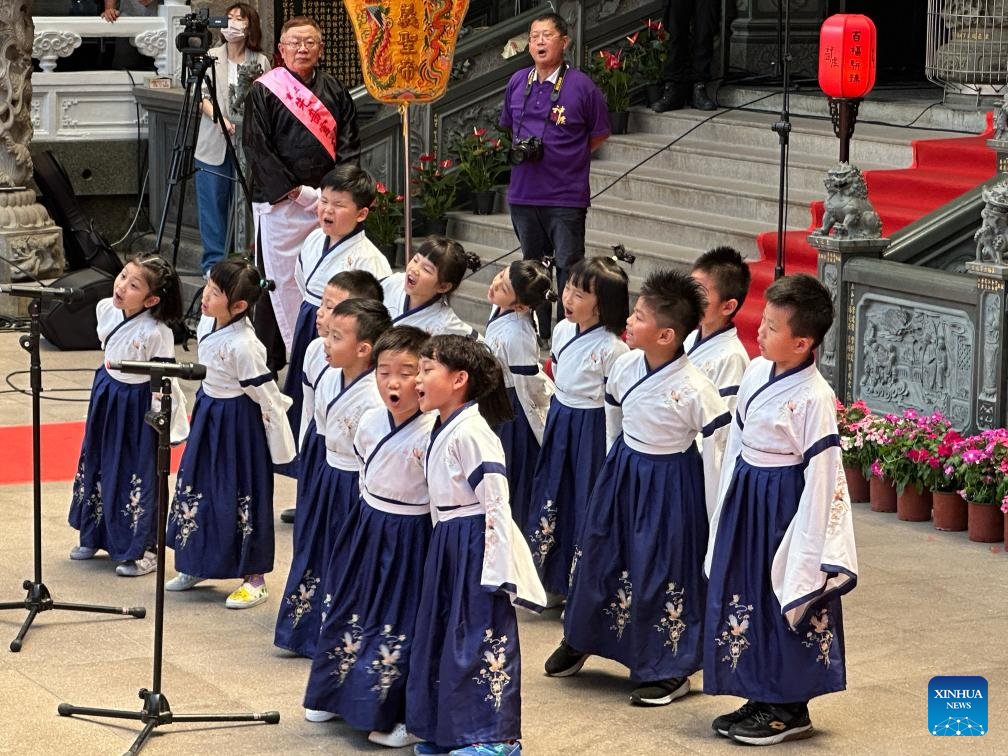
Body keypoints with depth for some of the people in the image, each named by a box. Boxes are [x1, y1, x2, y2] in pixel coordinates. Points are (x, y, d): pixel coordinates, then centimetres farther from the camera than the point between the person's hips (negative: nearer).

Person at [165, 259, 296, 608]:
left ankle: (254, 580, 15)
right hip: (208, 414, 9)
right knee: (195, 486, 18)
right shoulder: (206, 324, -5)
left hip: (238, 422, -9)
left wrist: (281, 446, -17)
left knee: (241, 498, 2)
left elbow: (267, 395, -22)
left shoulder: (243, 345, -29)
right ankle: (196, 565, 35)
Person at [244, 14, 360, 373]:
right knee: (281, 278, -2)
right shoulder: (264, 91, 0)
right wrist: (297, 191, -12)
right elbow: (257, 149, -6)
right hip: (279, 201, -3)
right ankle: (276, 359, 5)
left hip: (327, 202, 4)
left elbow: (348, 145, 9)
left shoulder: (334, 91, 12)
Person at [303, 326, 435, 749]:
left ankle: (406, 717, 11)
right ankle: (338, 696, 37)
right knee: (351, 613, 19)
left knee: (401, 626, -1)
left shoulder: (431, 434, -25)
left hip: (410, 537, -7)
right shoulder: (371, 422, -2)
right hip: (368, 531, 7)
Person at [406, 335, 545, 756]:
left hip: (477, 546, -10)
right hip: (449, 547, 10)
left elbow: (494, 500, -21)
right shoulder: (443, 430, 13)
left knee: (481, 636, -5)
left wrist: (495, 567, -23)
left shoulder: (470, 432, -17)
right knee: (443, 633, 13)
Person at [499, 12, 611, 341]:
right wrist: (517, 149, 3)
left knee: (568, 266, -2)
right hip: (523, 191, 5)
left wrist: (568, 159, 1)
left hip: (566, 195, -5)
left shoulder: (581, 86, -7)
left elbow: (599, 134, 4)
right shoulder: (517, 83, 7)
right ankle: (538, 335, 24)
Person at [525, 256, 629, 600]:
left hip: (591, 430, -8)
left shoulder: (612, 349, -21)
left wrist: (611, 462, -14)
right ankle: (553, 581, 30)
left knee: (586, 507, 2)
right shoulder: (562, 330, 1)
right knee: (550, 498, 14)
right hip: (559, 426, 8)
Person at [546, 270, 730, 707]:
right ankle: (579, 642, 39)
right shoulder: (625, 366, -6)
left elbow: (718, 447, -17)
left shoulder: (694, 389, -25)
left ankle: (670, 670, 17)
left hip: (669, 485, -6)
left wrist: (716, 520, -13)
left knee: (662, 573, 0)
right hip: (623, 472, 6)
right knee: (599, 556, 17)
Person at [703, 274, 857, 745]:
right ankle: (761, 699, 28)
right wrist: (728, 506, 15)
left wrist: (808, 551, -16)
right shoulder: (756, 372, 1)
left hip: (784, 504, -8)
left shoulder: (814, 398, -21)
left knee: (786, 607, 3)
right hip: (746, 498, 8)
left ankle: (790, 709, 17)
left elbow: (821, 475, -18)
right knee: (742, 598, 15)